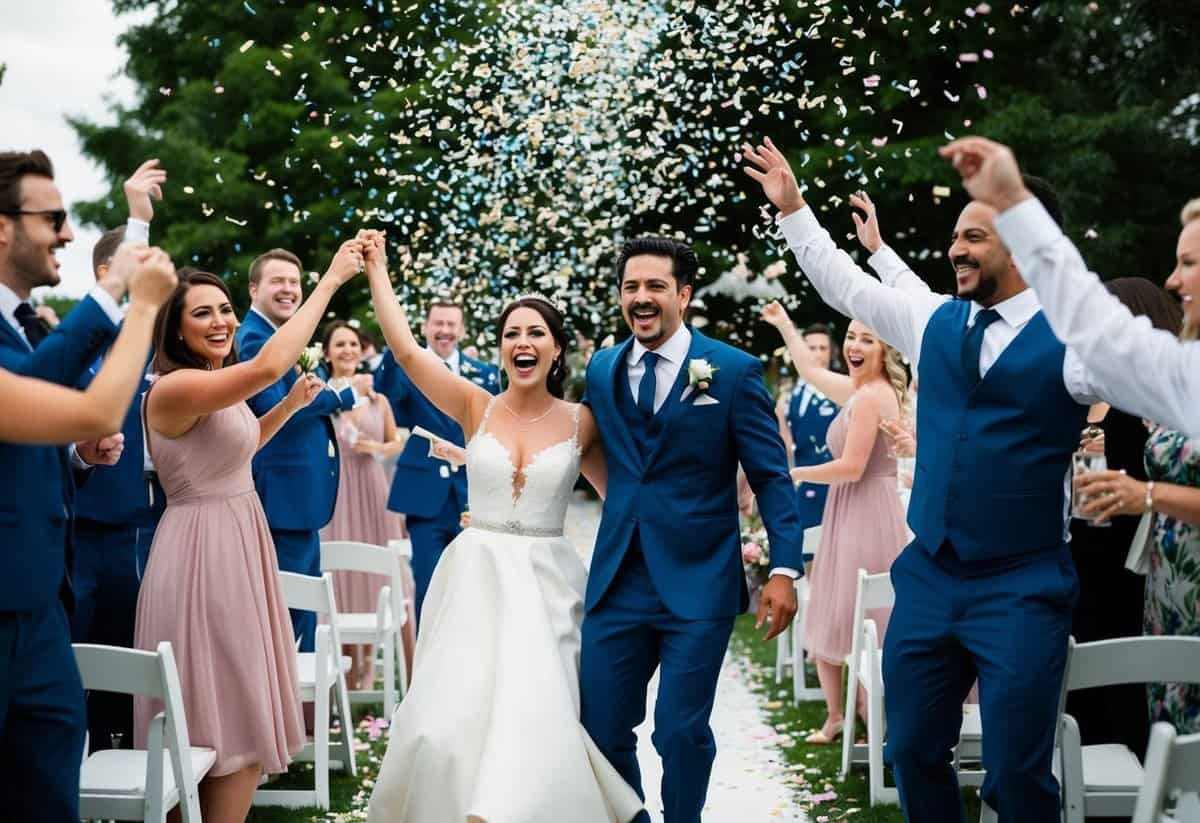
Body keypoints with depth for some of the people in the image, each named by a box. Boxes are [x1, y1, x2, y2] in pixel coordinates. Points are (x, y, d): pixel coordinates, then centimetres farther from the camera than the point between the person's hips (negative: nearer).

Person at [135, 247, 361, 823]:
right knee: (234, 713, -2)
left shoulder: (220, 392, 10)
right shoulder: (175, 387, -20)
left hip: (237, 543, 10)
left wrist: (291, 405, 15)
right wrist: (330, 280, -27)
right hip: (203, 551, -10)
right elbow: (269, 364, -34)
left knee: (232, 710, 16)